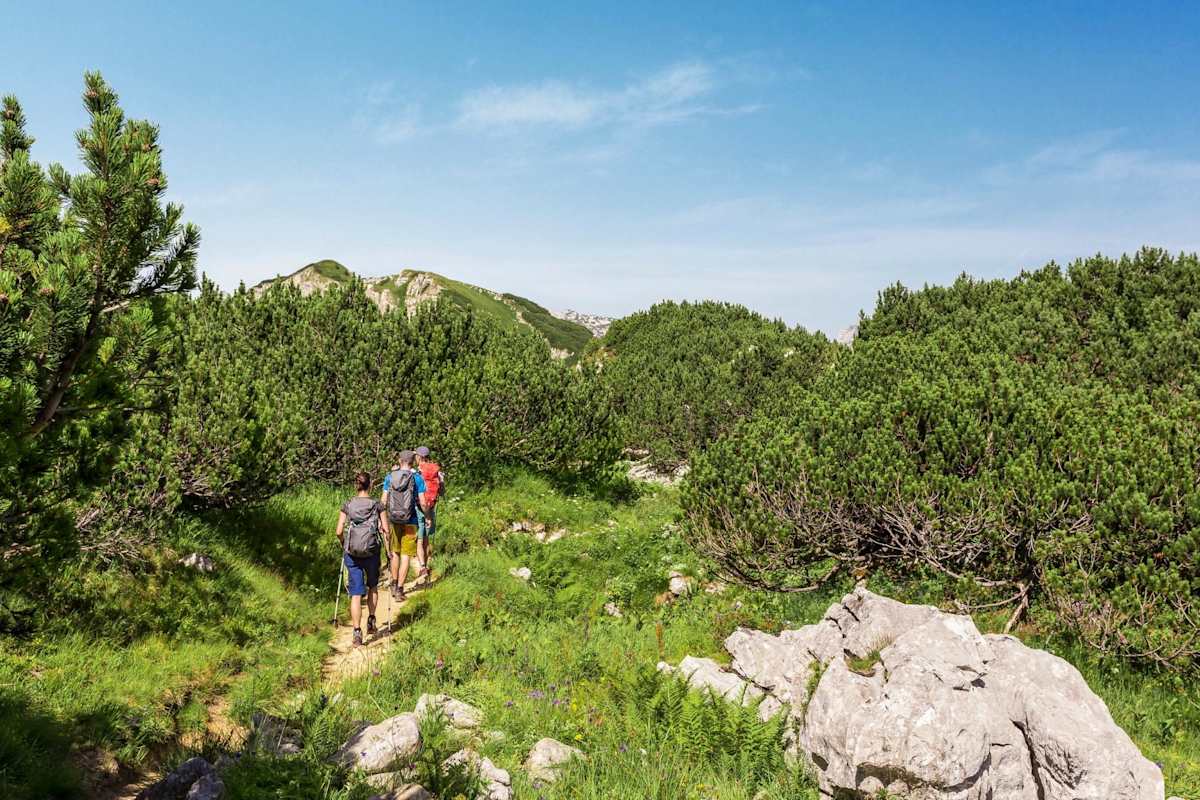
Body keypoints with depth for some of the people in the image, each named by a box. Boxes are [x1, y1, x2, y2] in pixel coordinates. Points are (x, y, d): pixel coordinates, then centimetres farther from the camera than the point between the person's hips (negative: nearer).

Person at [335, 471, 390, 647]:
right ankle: (371, 623, 26)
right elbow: (385, 530, -7)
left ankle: (357, 633, -2)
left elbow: (339, 532, -3)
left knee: (356, 594, 3)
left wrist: (344, 545, 15)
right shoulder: (377, 505, -4)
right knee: (372, 587, 24)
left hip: (351, 553, 0)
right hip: (371, 552, 0)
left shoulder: (347, 505, 0)